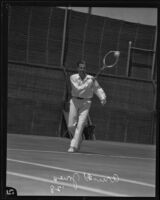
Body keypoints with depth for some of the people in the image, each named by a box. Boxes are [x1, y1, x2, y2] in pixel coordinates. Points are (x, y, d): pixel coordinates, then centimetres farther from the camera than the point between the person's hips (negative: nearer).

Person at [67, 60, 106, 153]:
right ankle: (79, 139, 31)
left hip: (86, 102, -1)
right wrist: (88, 83, -21)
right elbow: (78, 89, -18)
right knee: (71, 126, 3)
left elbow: (98, 89, 2)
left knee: (80, 125, -13)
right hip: (74, 101, 2)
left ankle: (73, 146, -11)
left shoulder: (91, 79, -4)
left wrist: (103, 98, -15)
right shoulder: (73, 78, -6)